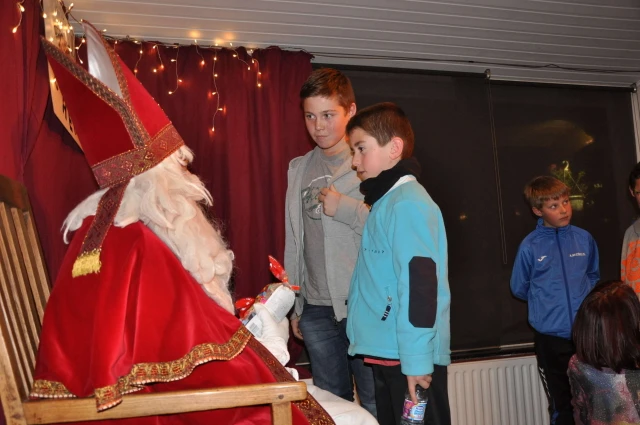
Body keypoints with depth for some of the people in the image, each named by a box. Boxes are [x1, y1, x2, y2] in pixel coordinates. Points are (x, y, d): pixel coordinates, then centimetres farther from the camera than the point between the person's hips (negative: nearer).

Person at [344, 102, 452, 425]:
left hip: (408, 356, -9)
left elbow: (420, 283, -21)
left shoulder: (408, 203, -15)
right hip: (388, 352, 9)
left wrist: (416, 359, -22)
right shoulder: (387, 202, 15)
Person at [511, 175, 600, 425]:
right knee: (561, 405, 12)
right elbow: (519, 288, 4)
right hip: (550, 336, -2)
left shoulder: (584, 238, 0)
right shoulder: (530, 246, -9)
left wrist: (582, 298, 5)